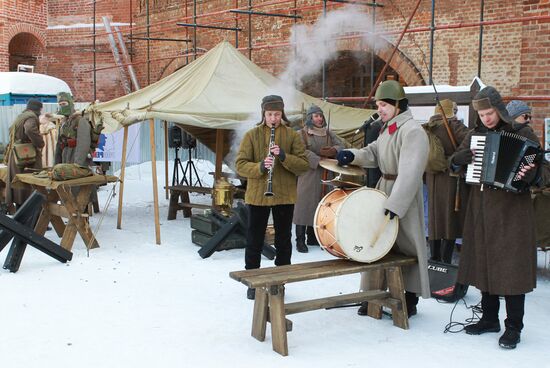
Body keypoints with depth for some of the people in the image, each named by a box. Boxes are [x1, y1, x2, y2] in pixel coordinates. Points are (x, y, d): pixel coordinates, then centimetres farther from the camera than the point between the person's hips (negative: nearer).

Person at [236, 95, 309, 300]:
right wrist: (260, 167, -24)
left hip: (285, 196, 1)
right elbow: (240, 164, -5)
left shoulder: (292, 135, 1)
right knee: (254, 240, 7)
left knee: (283, 240, 10)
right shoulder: (251, 135, 1)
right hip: (257, 196, 0)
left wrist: (284, 156, -22)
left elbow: (304, 165, -6)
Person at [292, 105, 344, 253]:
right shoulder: (302, 133, 0)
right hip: (308, 175, -5)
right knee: (304, 206, -6)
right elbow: (303, 152, -14)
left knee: (319, 206, 7)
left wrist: (332, 151, -16)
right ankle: (300, 240, -3)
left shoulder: (328, 133, 15)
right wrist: (319, 161, -22)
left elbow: (340, 145, 6)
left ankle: (312, 237, 17)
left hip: (324, 176, 5)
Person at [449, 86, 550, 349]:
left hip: (512, 212, -5)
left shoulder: (523, 134, -4)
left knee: (511, 267, -2)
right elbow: (454, 165, 14)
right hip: (481, 211, 5)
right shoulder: (475, 135, 9)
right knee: (484, 264, 10)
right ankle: (489, 318, 24)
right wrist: (461, 159, -8)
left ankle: (513, 327, 8)